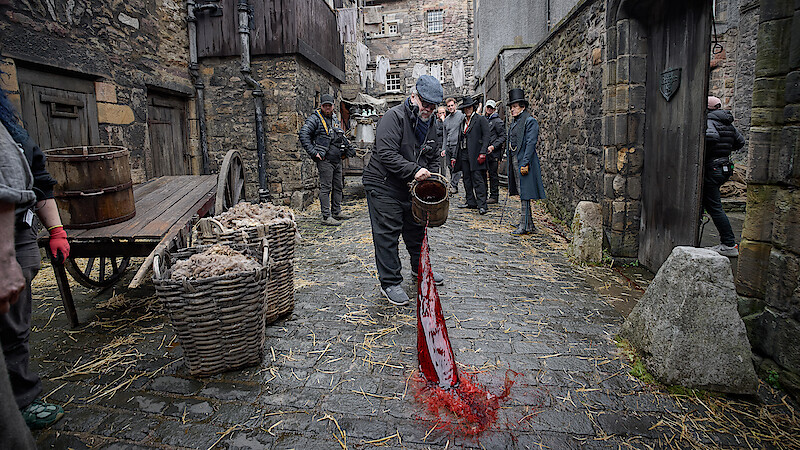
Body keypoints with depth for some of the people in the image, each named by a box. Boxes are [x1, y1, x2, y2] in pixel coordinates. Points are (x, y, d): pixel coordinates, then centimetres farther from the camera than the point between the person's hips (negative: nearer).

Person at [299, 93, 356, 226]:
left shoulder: (334, 119, 18)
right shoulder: (315, 119, -6)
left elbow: (342, 136, 33)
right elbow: (303, 134, -16)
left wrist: (348, 147, 20)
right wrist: (313, 152, -19)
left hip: (337, 160, 8)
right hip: (324, 160, -8)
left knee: (338, 187, 13)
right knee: (326, 188, -7)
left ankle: (337, 212, 24)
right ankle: (326, 217, -5)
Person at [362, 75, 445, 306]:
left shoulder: (432, 125, 8)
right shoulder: (394, 117, -17)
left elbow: (434, 158, 16)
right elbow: (386, 154, -26)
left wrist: (429, 179, -2)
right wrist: (414, 170, -31)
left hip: (413, 188, 8)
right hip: (382, 185, -7)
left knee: (416, 229, 18)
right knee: (387, 234, -4)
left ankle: (420, 268, 39)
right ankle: (390, 282, 6)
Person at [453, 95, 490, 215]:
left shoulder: (481, 119, 0)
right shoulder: (463, 121, 19)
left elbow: (486, 137, -7)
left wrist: (482, 153, -17)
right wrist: (456, 156, 15)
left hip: (475, 155, -7)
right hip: (464, 155, 7)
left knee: (478, 180, -11)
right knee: (466, 179, 9)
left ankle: (482, 205, -11)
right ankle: (471, 202, 17)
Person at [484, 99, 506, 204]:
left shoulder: (497, 121, -4)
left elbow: (503, 137, -9)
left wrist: (493, 146, -19)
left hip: (493, 152, -7)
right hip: (484, 152, 7)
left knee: (493, 174, -3)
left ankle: (494, 196, 3)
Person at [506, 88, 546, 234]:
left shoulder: (530, 121, -9)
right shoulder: (514, 123, 19)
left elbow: (531, 143, -16)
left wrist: (525, 163, -22)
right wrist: (508, 157, 16)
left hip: (524, 162, -9)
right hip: (514, 161, 9)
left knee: (524, 194, -7)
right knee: (522, 194, 12)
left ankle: (524, 225, -3)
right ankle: (530, 225, 21)